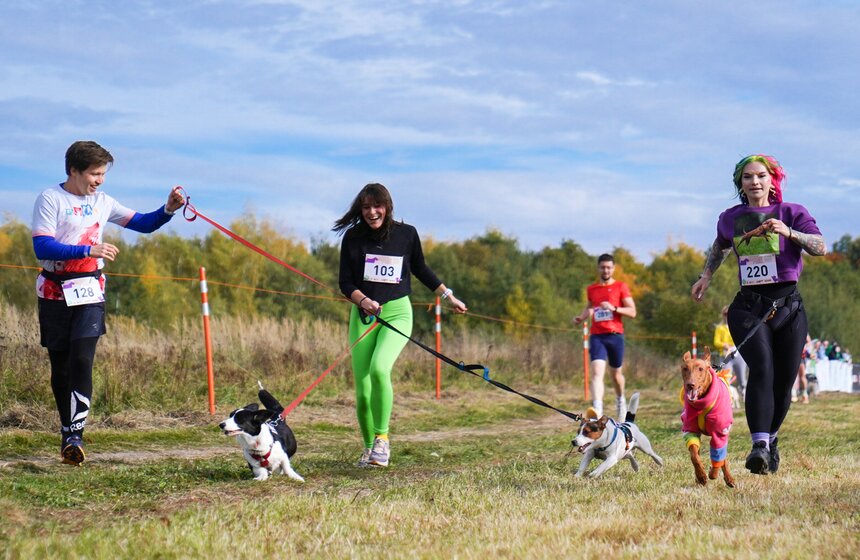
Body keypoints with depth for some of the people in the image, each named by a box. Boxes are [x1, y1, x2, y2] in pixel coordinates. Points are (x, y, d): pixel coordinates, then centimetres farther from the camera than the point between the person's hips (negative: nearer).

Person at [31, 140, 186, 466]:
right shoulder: (51, 199, -7)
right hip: (55, 293, -2)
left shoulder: (102, 202, 9)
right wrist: (89, 250, -25)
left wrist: (168, 211, -5)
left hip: (89, 292, 2)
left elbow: (143, 224, 14)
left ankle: (74, 435, -19)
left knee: (82, 360, -15)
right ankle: (67, 431, 20)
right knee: (60, 365, 6)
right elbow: (42, 247, -17)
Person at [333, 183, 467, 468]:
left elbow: (420, 269, 18)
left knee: (379, 369, -29)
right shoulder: (353, 238, 0)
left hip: (397, 312, -2)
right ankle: (369, 446, 20)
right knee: (363, 392, -2)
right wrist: (364, 301, -19)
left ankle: (382, 438, -16)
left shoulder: (406, 234, 1)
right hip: (363, 314, 2)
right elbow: (345, 282, 0)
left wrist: (448, 295, 23)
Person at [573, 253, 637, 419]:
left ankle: (620, 401, 43)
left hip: (615, 335, -1)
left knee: (615, 373, 13)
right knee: (597, 371, -17)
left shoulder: (621, 287, 2)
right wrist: (581, 317, 11)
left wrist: (613, 308, -17)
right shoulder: (591, 289, 13)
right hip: (596, 336, 1)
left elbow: (632, 312, -3)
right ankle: (597, 411, -29)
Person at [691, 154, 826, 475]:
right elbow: (720, 247, 35)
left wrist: (788, 232, -26)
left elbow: (821, 247, -12)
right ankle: (759, 446, -35)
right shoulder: (730, 219, 12)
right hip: (748, 307, 0)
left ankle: (770, 440, 27)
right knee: (762, 368, -23)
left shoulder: (791, 213, 4)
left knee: (784, 381, 2)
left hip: (788, 306, 0)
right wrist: (706, 275, 22)